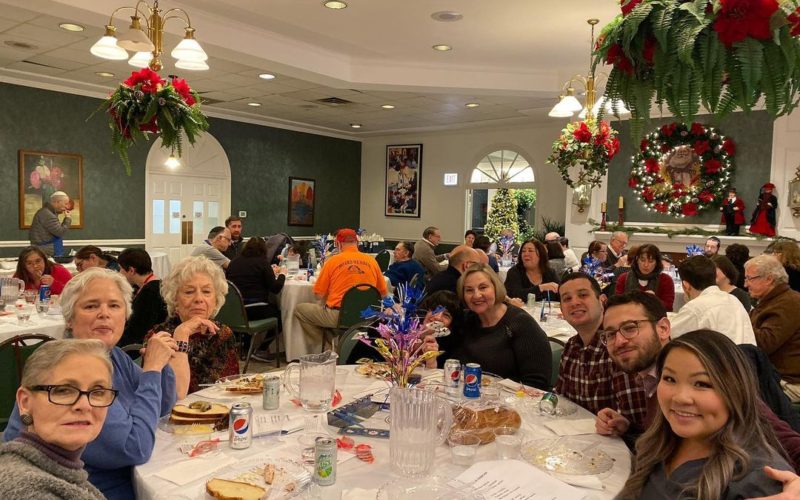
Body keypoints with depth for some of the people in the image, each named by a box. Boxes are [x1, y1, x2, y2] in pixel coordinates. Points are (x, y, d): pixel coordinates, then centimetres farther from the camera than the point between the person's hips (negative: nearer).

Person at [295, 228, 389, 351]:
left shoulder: (333, 261, -5)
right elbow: (383, 293, 9)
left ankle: (321, 345, 17)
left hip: (337, 316, -5)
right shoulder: (372, 261, 2)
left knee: (299, 309, 16)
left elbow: (319, 293, -1)